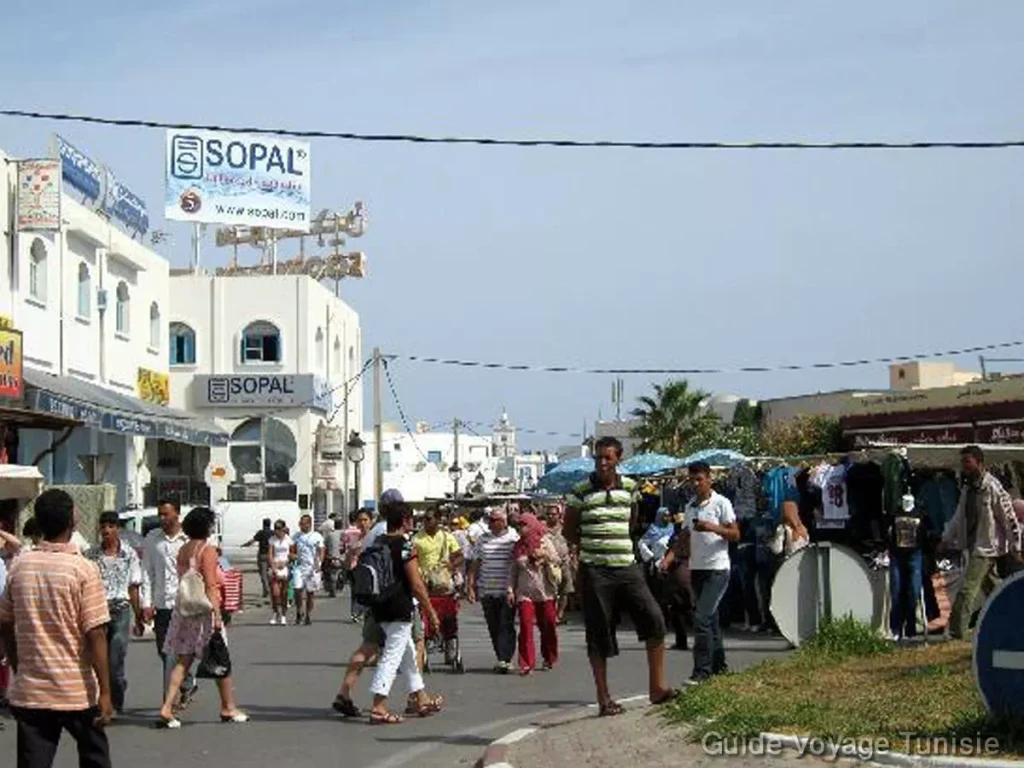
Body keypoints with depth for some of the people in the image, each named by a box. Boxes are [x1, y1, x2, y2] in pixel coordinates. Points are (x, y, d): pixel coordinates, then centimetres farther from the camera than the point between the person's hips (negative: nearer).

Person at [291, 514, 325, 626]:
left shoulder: (317, 536, 2)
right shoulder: (297, 536, 11)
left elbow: (321, 552, -2)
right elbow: (292, 551, 17)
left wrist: (319, 564, -17)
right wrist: (293, 555, -6)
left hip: (313, 567, -2)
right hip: (299, 566, 2)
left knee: (310, 593, 4)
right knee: (297, 589, -11)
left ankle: (308, 616, 13)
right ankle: (299, 612, 6)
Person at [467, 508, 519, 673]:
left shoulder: (514, 538, -2)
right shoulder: (483, 539, 10)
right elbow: (475, 564, 14)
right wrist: (470, 586, 7)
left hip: (508, 592, -4)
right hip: (487, 591, 4)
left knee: (506, 626, -9)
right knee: (493, 628, 7)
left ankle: (505, 660, -12)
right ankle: (503, 659, 16)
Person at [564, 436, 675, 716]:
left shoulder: (630, 488, 7)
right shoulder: (581, 491, -3)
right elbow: (569, 530, 6)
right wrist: (592, 547, 1)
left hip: (627, 567, 3)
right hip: (594, 570, -3)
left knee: (654, 619, -8)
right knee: (598, 634, 1)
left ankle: (657, 687, 0)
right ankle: (604, 699, 8)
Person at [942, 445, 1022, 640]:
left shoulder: (993, 488, -16)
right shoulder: (968, 488, 10)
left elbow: (1010, 519, -13)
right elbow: (959, 516, 19)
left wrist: (1015, 548, -10)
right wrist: (947, 539, 13)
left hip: (986, 547, -9)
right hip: (974, 547, 9)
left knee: (968, 589, -13)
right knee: (991, 589, 17)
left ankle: (957, 632, -13)